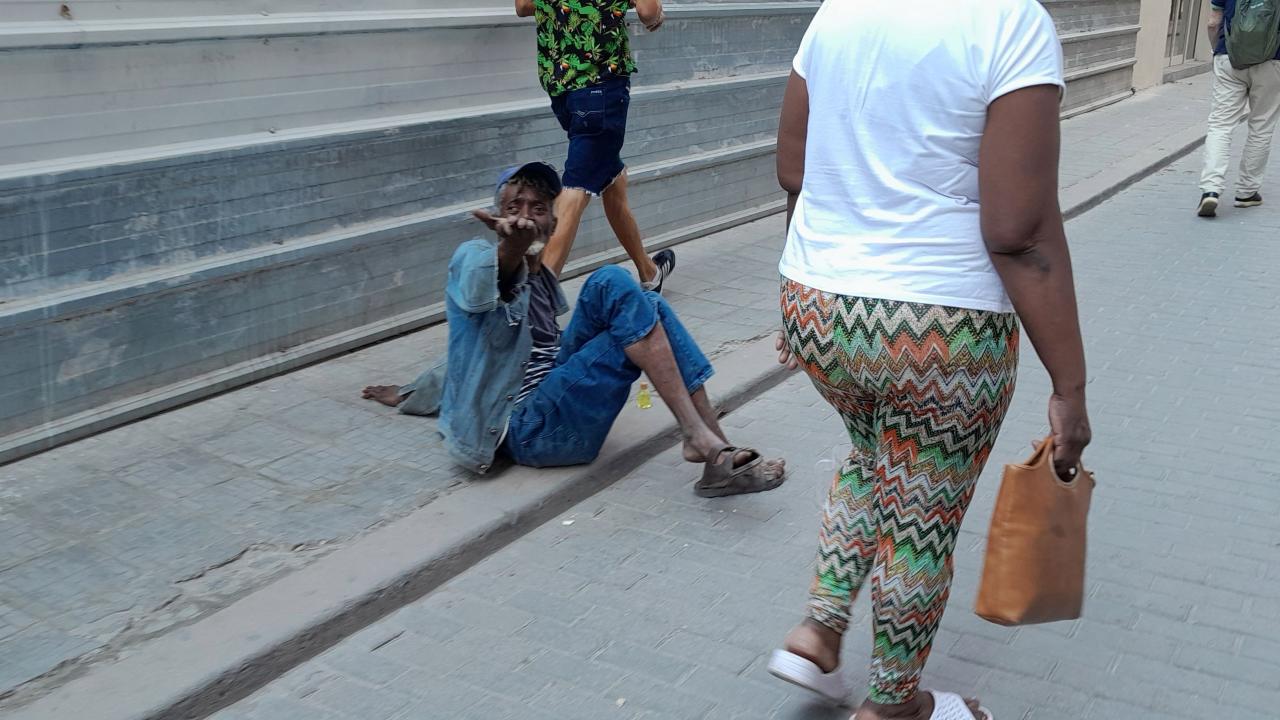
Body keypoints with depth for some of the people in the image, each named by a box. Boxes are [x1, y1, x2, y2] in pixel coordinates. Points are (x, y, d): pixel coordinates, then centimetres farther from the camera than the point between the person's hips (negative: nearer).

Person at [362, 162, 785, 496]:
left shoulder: (540, 279, 27)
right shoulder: (473, 260, 4)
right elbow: (483, 277, -25)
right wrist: (511, 245, -48)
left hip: (557, 407, 7)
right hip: (531, 429, -7)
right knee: (615, 285, -19)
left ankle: (717, 455, -17)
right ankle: (700, 437, -28)